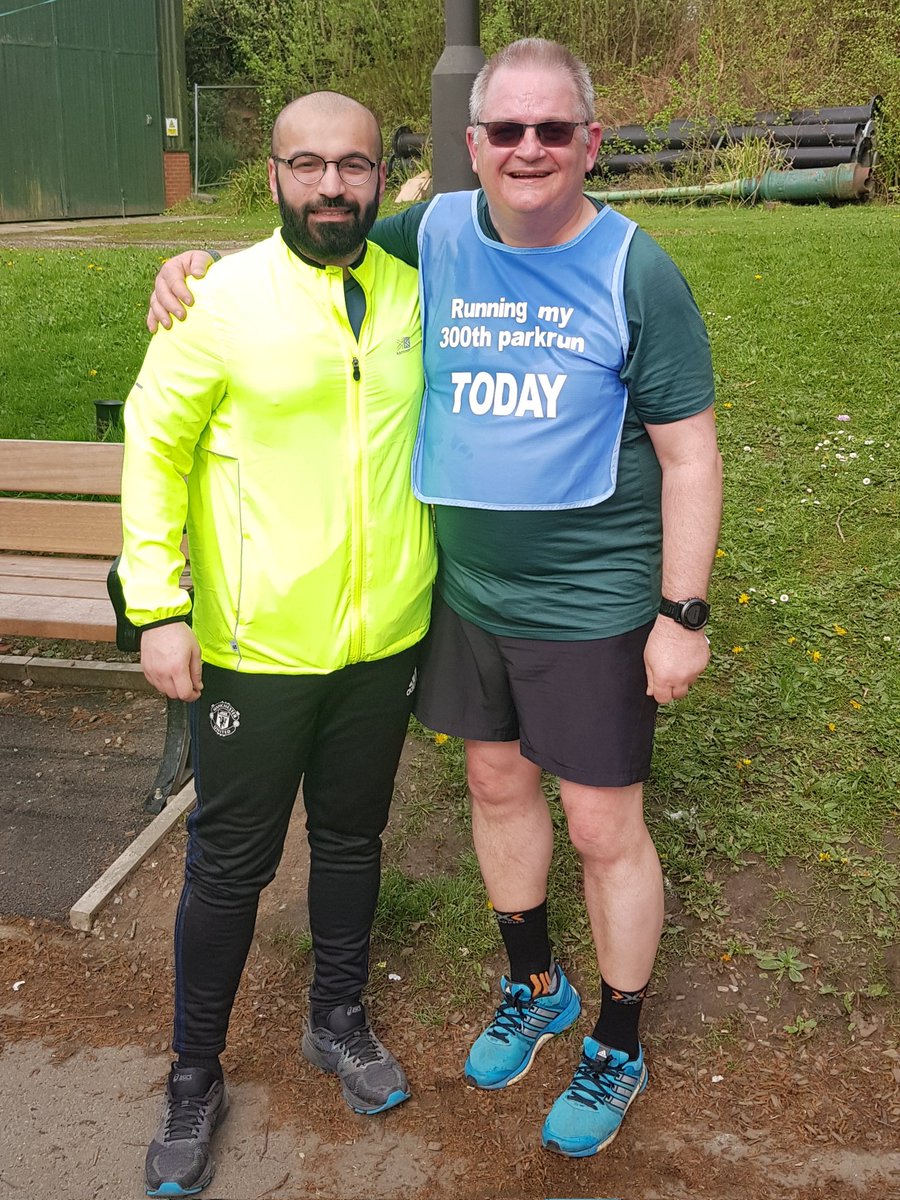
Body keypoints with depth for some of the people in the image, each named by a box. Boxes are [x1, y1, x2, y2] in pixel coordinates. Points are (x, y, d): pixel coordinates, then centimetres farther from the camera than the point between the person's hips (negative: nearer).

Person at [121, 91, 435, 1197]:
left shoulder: (412, 295, 3)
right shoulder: (223, 298, -9)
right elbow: (155, 443, -5)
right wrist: (157, 606, -11)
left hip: (384, 636, 4)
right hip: (255, 646, -3)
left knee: (352, 836, 19)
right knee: (230, 862, 9)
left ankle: (338, 1021, 43)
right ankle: (193, 1080, 30)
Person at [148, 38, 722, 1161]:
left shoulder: (636, 272, -11)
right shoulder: (431, 236, 0)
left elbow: (689, 456, -8)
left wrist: (682, 613, -10)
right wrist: (203, 263, -1)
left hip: (591, 604, -4)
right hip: (464, 590, 5)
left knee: (603, 827, 5)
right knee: (497, 783, 18)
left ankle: (618, 1048, 31)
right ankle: (534, 987, 45)